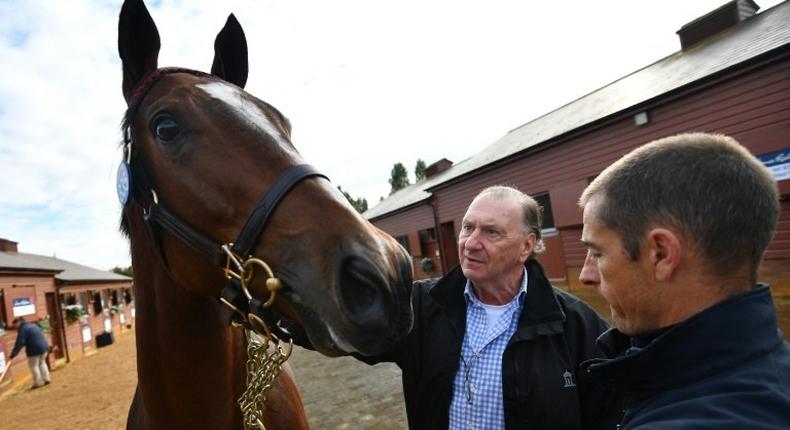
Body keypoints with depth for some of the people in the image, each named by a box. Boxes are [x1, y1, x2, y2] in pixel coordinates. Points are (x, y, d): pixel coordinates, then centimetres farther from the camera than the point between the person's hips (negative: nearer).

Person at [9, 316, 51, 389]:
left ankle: (37, 383, 8)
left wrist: (13, 353, -12)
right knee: (42, 363, 20)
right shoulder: (32, 325, 17)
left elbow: (19, 342, -15)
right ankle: (46, 379, 22)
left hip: (34, 350, -8)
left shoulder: (22, 329, -10)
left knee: (34, 365, 5)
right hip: (44, 346, 8)